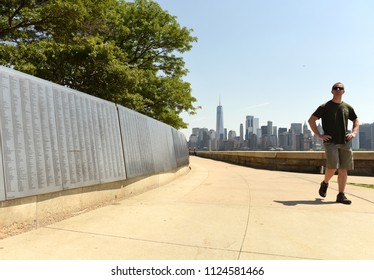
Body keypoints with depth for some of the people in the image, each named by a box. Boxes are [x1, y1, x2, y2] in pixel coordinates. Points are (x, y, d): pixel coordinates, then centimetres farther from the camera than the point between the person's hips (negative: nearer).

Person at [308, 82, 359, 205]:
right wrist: (319, 135, -8)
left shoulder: (348, 107, 13)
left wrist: (354, 133, 8)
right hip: (330, 142, -4)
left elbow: (356, 121, 26)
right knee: (333, 167, -15)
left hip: (345, 142, 4)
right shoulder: (325, 107, 1)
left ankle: (341, 195, 9)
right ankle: (325, 183, 15)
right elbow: (311, 120, -1)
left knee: (344, 169, 2)